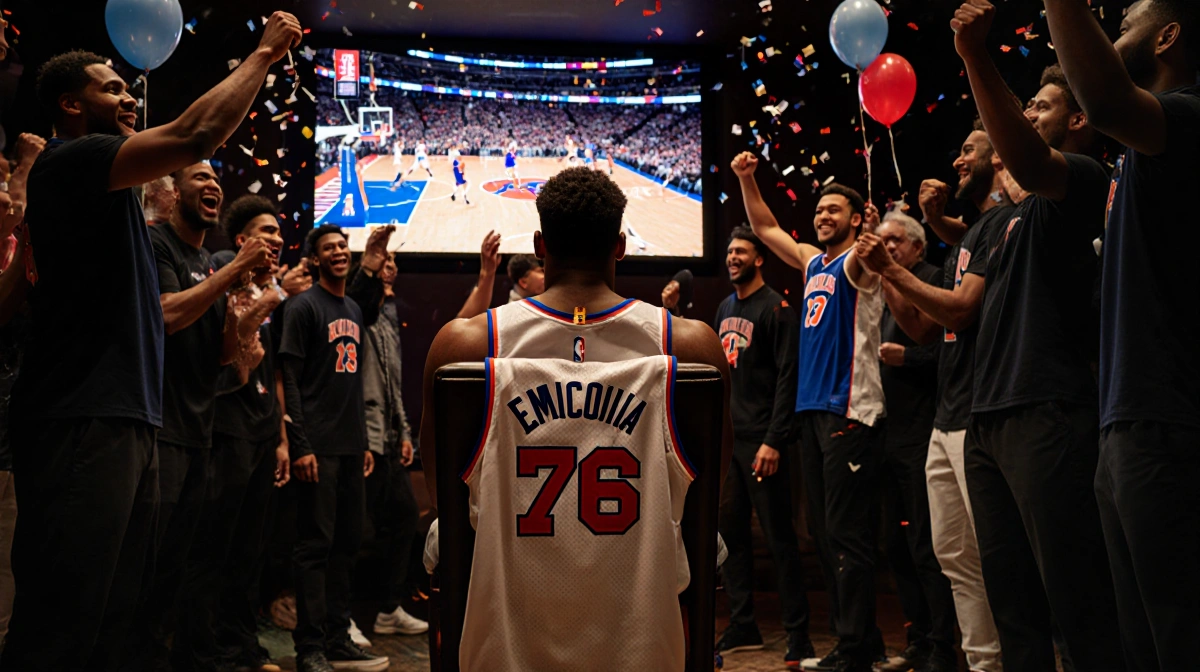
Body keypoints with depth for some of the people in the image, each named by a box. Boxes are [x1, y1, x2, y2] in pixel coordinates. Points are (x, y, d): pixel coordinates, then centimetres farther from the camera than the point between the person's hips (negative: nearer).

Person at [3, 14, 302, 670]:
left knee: (111, 615, 14)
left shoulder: (105, 181, 20)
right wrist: (264, 52, -9)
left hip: (125, 422, 10)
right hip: (83, 425, -10)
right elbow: (197, 135, -19)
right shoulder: (68, 161, -9)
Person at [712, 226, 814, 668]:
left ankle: (798, 636, 3)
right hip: (727, 437, 7)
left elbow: (787, 378, -13)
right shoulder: (725, 309, 17)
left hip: (761, 440, -7)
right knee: (730, 533, 9)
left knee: (779, 536, -4)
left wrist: (773, 441, -18)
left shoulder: (776, 309, -6)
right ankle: (742, 626, 19)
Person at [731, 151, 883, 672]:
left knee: (847, 533, -10)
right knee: (825, 531, 10)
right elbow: (766, 228, 28)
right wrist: (746, 179, 20)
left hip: (849, 411, -9)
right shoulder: (812, 263, 19)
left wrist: (870, 233, -45)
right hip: (811, 409, 9)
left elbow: (862, 256, -26)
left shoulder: (857, 263, -2)